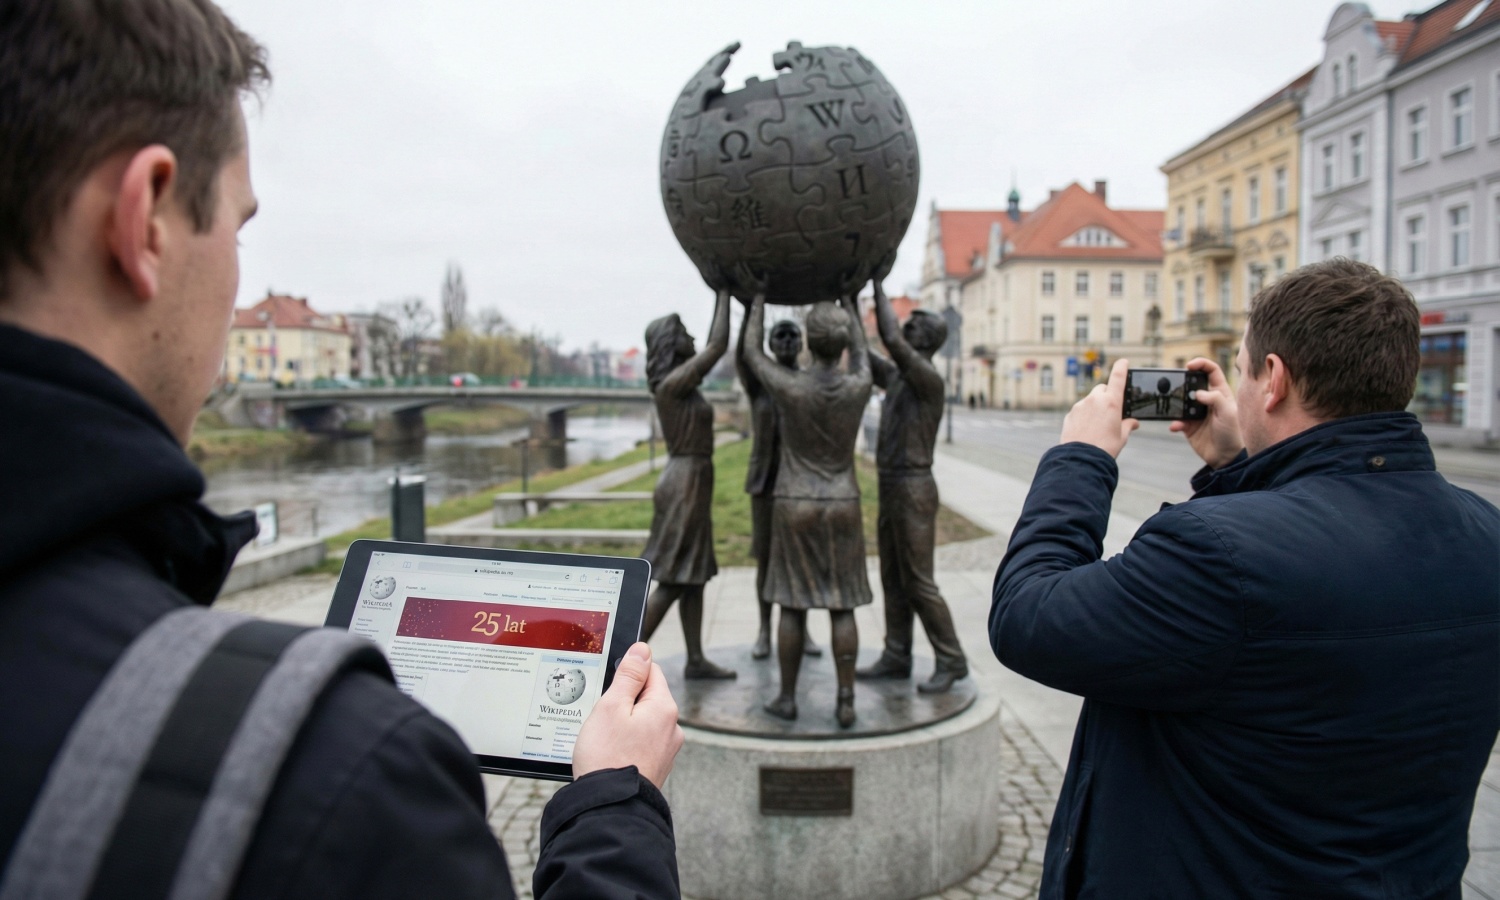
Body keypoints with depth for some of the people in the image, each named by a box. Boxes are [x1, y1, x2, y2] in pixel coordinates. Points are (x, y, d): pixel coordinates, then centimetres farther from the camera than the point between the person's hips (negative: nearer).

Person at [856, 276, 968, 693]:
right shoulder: (895, 375, 12)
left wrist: (879, 288, -18)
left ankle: (951, 661, 6)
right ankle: (896, 656, 18)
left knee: (918, 583, -5)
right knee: (893, 579, 11)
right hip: (890, 489, 9)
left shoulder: (929, 378, -15)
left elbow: (892, 340, -27)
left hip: (914, 490, -9)